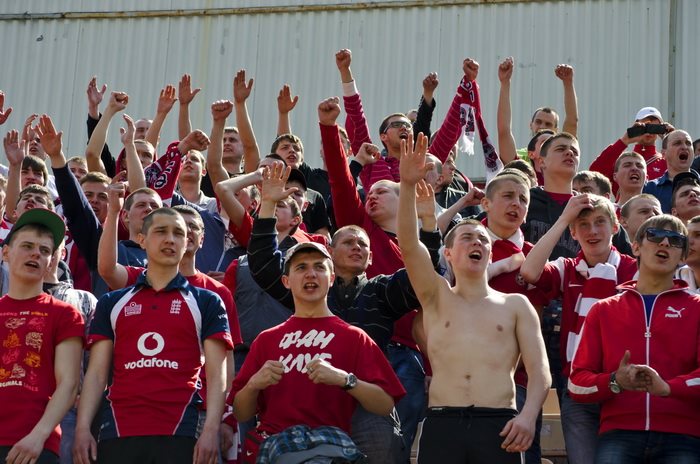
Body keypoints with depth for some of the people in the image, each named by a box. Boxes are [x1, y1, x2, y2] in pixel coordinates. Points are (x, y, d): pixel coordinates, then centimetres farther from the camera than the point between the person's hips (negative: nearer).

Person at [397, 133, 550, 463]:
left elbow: (539, 370, 7)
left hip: (498, 425, 0)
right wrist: (408, 185, -14)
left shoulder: (516, 305, 16)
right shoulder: (436, 297, 16)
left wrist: (528, 415, -12)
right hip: (441, 424, 0)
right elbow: (408, 244, -1)